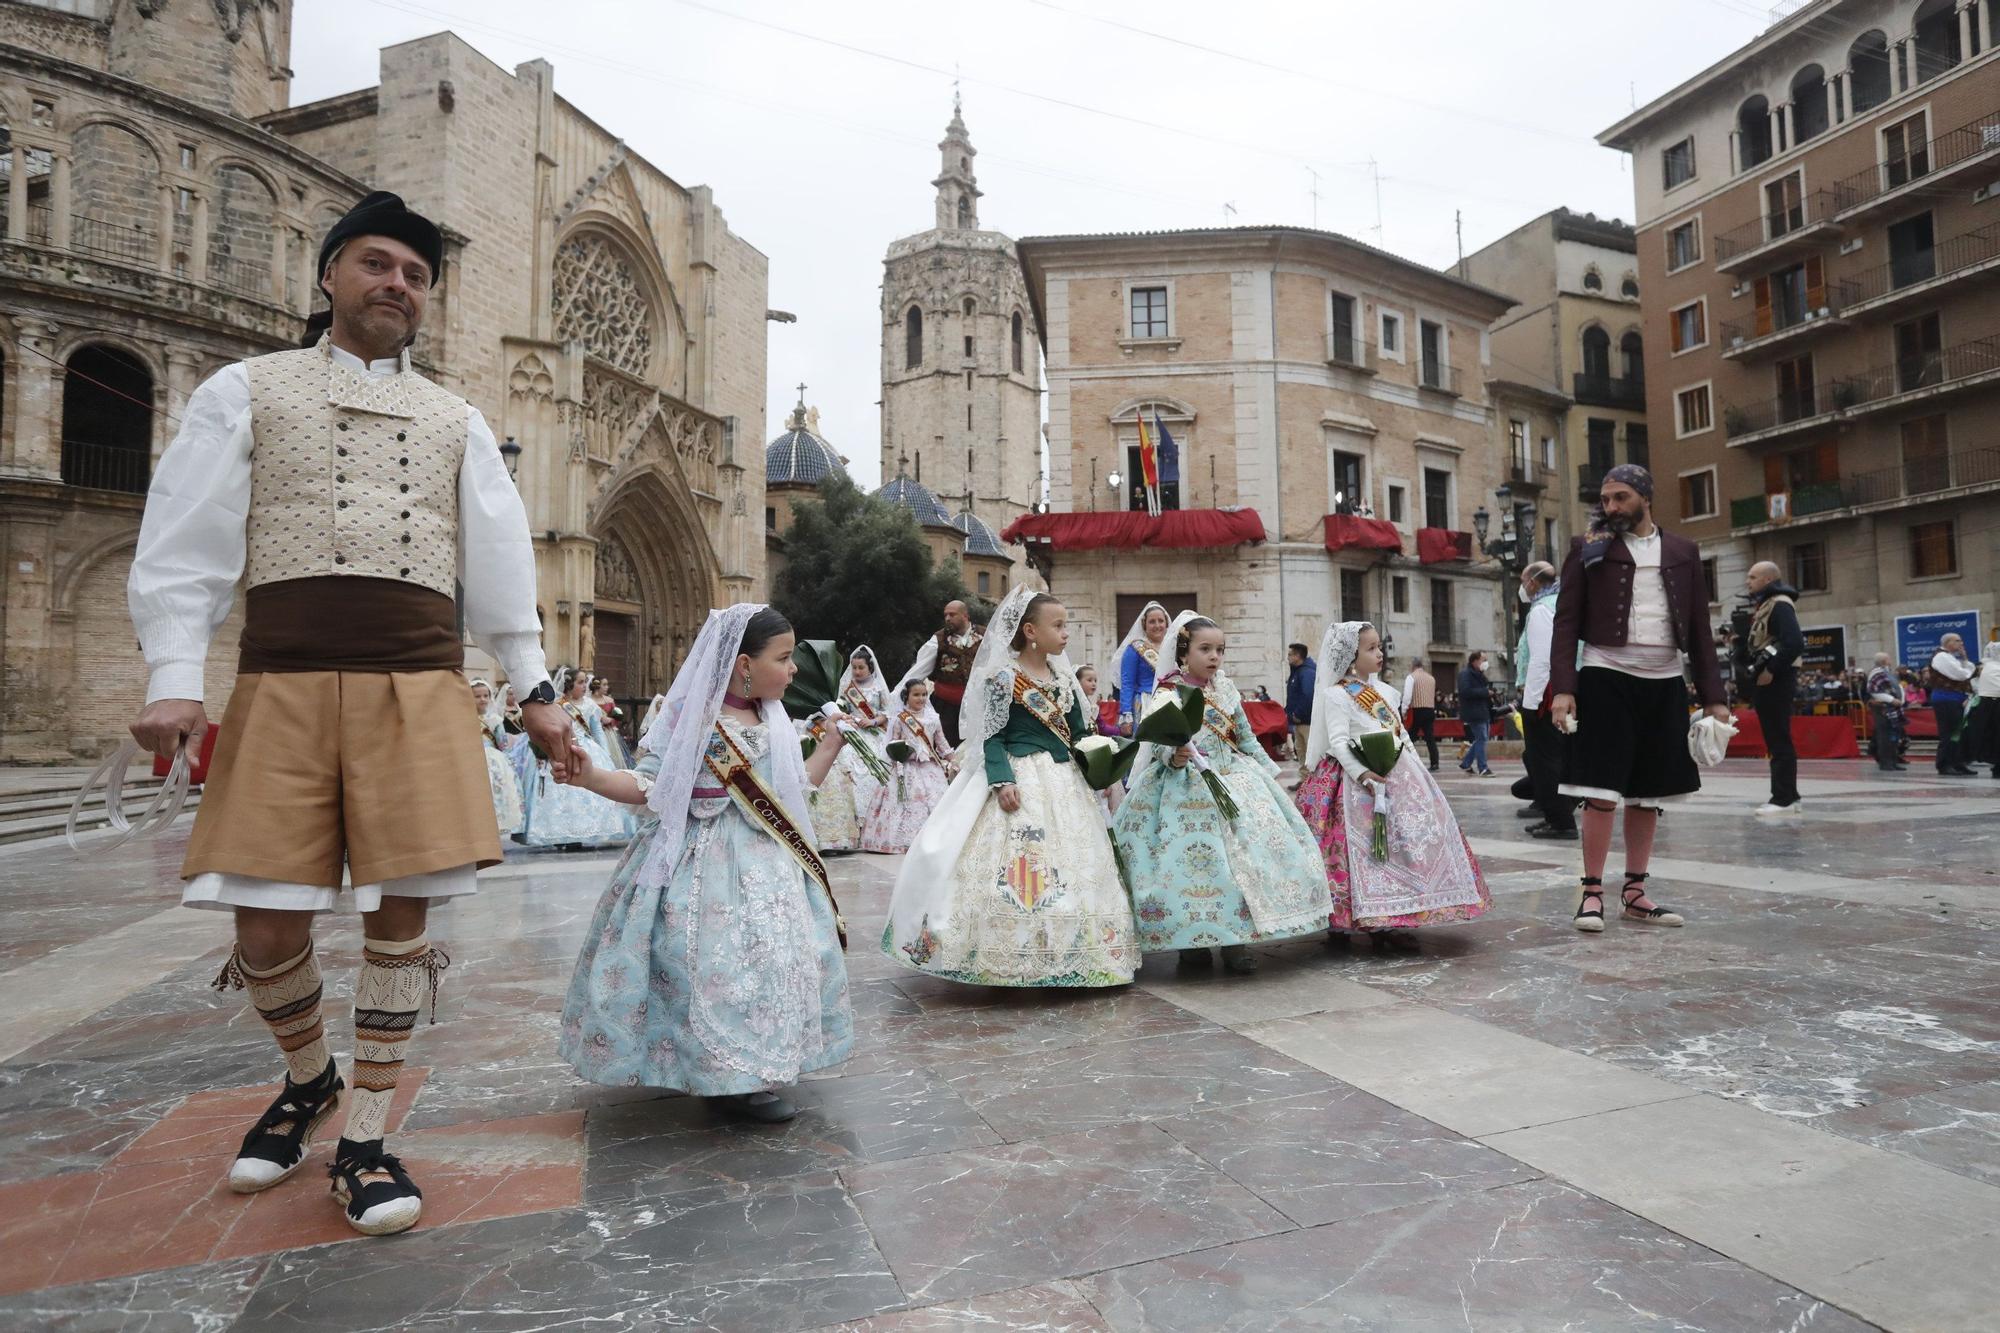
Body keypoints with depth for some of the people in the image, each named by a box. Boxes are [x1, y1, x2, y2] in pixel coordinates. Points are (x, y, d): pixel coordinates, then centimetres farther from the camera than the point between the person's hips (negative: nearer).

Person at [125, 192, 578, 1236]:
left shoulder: (456, 421, 18)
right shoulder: (247, 390, 12)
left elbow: (500, 561, 14)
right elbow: (186, 541, 5)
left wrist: (534, 688, 8)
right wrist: (173, 678, -5)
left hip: (421, 686, 1)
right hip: (283, 680, -1)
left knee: (399, 911, -2)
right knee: (267, 924, -1)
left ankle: (365, 1139, 14)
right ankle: (308, 1080, 30)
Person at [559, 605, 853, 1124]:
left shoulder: (774, 723, 11)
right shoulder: (689, 716, -9)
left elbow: (797, 784, 20)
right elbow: (646, 787, -9)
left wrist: (837, 738, 20)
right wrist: (590, 777, -25)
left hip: (766, 864, 6)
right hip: (703, 863, -6)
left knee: (773, 958, 3)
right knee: (716, 964, -12)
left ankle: (757, 1070, 18)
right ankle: (733, 1078, 3)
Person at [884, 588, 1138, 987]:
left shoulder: (1063, 677, 10)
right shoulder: (1005, 677, -10)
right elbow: (992, 736, -12)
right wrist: (1002, 780, -23)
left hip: (1064, 779, 8)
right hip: (1022, 778, -7)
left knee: (1073, 863, 9)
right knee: (1019, 864, -12)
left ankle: (1064, 957, 20)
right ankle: (1014, 958, -3)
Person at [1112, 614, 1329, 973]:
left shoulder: (1226, 690, 10)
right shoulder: (1168, 695, -7)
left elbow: (1246, 738, 20)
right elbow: (1160, 740, -19)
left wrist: (1269, 770, 21)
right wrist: (1174, 756, -39)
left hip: (1234, 779, 5)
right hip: (1188, 786, -5)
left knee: (1247, 852, -1)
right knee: (1195, 860, -8)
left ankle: (1235, 940, 9)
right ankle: (1193, 941, 8)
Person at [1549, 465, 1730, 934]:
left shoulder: (1683, 552, 11)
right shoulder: (1589, 548, 2)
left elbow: (1699, 628, 11)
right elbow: (1567, 621, -3)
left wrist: (1713, 696, 5)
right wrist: (1563, 688, -13)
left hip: (1664, 683, 4)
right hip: (1606, 679, -4)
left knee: (1649, 795, 9)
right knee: (1602, 792, -6)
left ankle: (1634, 892, 19)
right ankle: (1592, 893, 3)